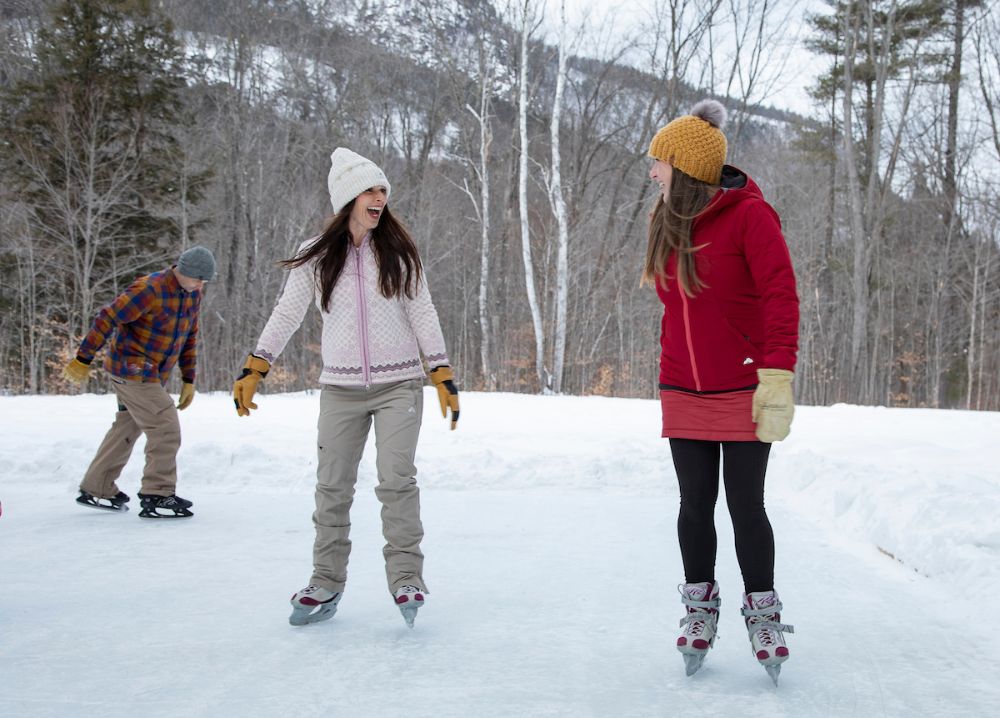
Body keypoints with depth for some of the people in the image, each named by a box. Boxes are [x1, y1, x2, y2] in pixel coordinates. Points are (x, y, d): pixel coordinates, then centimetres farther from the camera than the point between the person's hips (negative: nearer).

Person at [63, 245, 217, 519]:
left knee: (127, 428, 17)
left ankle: (95, 490, 29)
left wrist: (188, 380, 15)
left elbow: (190, 337, 16)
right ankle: (157, 497, -8)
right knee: (166, 429, -13)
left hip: (152, 375, 9)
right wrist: (83, 359, -18)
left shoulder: (192, 294, 5)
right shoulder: (149, 290, -21)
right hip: (132, 370, -9)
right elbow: (107, 319, -20)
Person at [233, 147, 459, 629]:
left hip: (399, 385, -1)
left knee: (396, 480, -12)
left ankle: (406, 579, -5)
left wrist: (443, 376, -1)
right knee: (332, 488, 5)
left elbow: (422, 313, 4)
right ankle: (326, 586, 14)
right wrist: (253, 370, 1)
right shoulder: (315, 256, 3)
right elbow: (287, 314, 7)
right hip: (340, 388, 1)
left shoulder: (398, 251, 3)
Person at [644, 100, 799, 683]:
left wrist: (777, 379, -21)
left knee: (746, 506, 1)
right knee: (696, 505, 10)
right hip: (683, 393, 5)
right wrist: (670, 367, 14)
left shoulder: (749, 214, -11)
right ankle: (700, 607, 24)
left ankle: (763, 613, 18)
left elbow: (781, 297, -15)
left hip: (742, 391, -5)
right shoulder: (669, 221, 8)